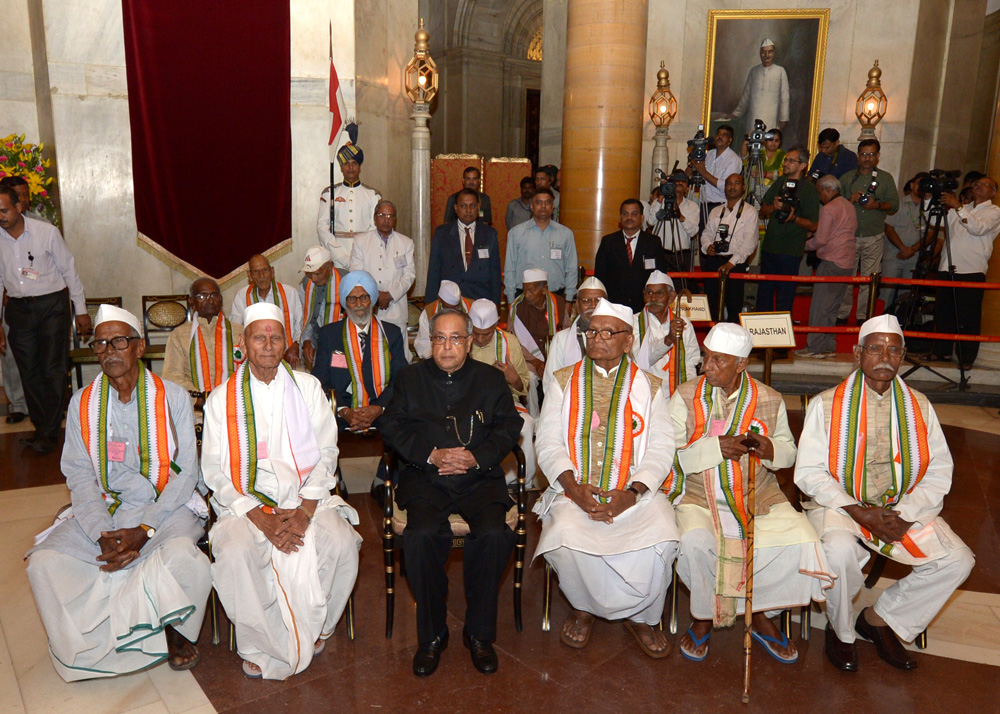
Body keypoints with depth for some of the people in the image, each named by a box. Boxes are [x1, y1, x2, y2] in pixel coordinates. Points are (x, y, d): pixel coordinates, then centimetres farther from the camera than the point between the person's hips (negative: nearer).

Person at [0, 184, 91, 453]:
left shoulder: (46, 231, -7)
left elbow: (69, 270, 0)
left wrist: (81, 310, 0)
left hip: (52, 304, -4)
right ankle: (41, 428, 19)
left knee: (53, 370, -6)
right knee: (29, 372, 7)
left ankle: (49, 433, 1)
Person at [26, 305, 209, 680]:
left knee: (182, 555, -32)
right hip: (101, 509, 3)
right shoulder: (82, 403, 5)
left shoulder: (172, 397, -3)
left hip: (166, 507, -3)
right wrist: (103, 533, -14)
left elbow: (186, 473, -5)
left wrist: (144, 530, -17)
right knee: (44, 562, -20)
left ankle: (176, 629, 1)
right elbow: (79, 476, 2)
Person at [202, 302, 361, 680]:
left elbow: (326, 453, 4)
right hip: (245, 502, 0)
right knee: (235, 555, -30)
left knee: (342, 544, -25)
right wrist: (261, 519, -14)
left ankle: (316, 631, 3)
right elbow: (214, 471, -1)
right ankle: (260, 646, -5)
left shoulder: (307, 387, 7)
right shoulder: (222, 399, 4)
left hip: (306, 497, 1)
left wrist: (305, 510, -11)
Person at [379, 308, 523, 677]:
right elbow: (391, 425, 5)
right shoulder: (411, 377, 13)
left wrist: (477, 457, -11)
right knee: (422, 535, -29)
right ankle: (431, 635, -8)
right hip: (425, 478, 0)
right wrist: (431, 454, -10)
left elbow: (509, 426, 6)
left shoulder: (492, 378, 13)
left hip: (479, 477, 0)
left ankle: (479, 633, -5)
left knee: (494, 534, -27)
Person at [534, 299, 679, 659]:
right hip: (575, 490, 0)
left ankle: (640, 615, 4)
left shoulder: (649, 386, 10)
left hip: (635, 492, 0)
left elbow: (661, 447, 2)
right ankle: (584, 607, 4)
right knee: (567, 538, -30)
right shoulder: (564, 381, 11)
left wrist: (631, 493, -14)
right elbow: (548, 442, 4)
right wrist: (574, 488, -13)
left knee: (660, 539, -27)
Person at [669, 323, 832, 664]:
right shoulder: (685, 396, -1)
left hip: (758, 496, 3)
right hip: (699, 497, -2)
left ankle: (758, 613, 8)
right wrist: (715, 448, -20)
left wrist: (767, 447, -11)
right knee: (696, 543, -32)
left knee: (802, 542, -19)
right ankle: (704, 616, 0)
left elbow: (789, 453, 13)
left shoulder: (769, 400, 4)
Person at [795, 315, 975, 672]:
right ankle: (841, 629, -1)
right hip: (839, 505, -4)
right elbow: (809, 472, -9)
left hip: (905, 509, 4)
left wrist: (905, 514, -13)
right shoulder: (827, 404, -4)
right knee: (840, 551, -33)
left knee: (958, 560, -14)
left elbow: (939, 469, 3)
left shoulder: (918, 405, 7)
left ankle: (880, 618, 7)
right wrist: (860, 512, -18)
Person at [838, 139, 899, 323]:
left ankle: (864, 315, 11)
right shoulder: (847, 178, 11)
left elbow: (894, 204, 5)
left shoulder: (886, 178, 10)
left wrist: (877, 205, -13)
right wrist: (850, 200, -12)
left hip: (874, 237, 0)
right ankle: (842, 313, 8)